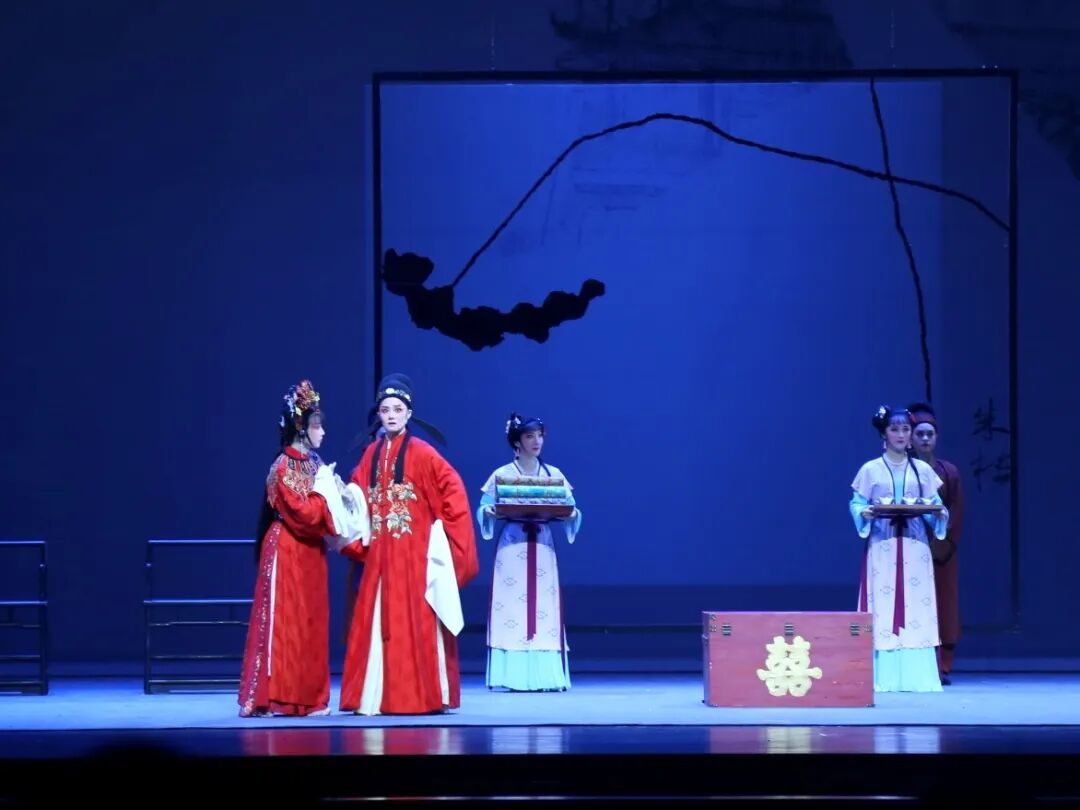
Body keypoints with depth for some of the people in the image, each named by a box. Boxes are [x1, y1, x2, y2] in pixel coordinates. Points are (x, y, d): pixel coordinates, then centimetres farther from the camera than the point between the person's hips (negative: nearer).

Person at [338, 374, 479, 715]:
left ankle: (420, 695, -1)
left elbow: (452, 491, -7)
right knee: (377, 623, 3)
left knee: (415, 622, -4)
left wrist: (445, 535, -9)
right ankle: (376, 696, 6)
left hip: (414, 553, -5)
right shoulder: (371, 454, 10)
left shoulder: (421, 454, -4)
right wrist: (355, 540, 1)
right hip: (379, 554, 5)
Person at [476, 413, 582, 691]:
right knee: (511, 609, -8)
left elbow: (570, 509, 7)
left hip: (543, 547, 2)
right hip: (512, 547, -2)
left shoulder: (554, 475, 10)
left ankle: (545, 675, -3)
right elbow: (483, 510, 1)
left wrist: (571, 513, -15)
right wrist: (489, 511, -20)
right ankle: (516, 676, -8)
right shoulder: (501, 475, 3)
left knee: (545, 610, -3)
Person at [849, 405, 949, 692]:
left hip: (915, 549, 2)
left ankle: (917, 676, -3)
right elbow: (856, 504, 1)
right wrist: (867, 513, -20)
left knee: (917, 609, -3)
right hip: (882, 547, -2)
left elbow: (935, 506, 9)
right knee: (882, 610, -6)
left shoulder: (923, 470, 12)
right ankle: (884, 678, -5)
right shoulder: (870, 470, 6)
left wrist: (939, 514, -13)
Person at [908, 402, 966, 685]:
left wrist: (946, 544, -10)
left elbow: (957, 513, 3)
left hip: (942, 549, 2)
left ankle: (943, 667, 3)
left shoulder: (949, 472, 8)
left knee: (944, 607, 1)